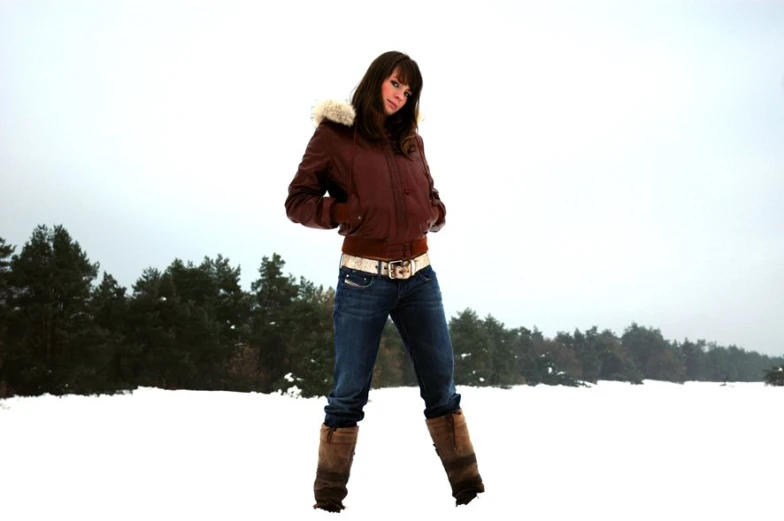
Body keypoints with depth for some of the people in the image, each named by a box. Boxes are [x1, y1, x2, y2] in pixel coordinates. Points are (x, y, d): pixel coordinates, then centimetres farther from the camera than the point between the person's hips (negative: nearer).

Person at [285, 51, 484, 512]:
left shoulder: (411, 139, 13)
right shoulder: (334, 134, 0)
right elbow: (299, 201, -1)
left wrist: (431, 215, -1)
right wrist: (344, 214, -17)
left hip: (419, 277, 4)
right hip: (364, 279, -4)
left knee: (442, 384, 7)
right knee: (350, 393, 1)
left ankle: (469, 488, 17)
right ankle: (328, 499, 14)